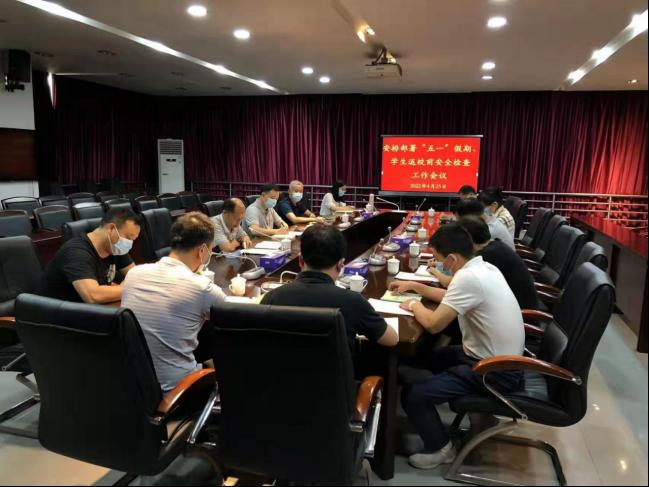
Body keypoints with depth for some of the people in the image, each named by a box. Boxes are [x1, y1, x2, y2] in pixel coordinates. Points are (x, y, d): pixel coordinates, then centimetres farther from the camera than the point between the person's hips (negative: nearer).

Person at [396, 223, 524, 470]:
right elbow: (452, 299, 19)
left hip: (495, 372, -10)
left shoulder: (468, 277, -27)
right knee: (435, 356, 29)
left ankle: (440, 448, 13)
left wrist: (415, 305, -5)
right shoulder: (484, 267, 2)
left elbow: (433, 324, -25)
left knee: (411, 393, -10)